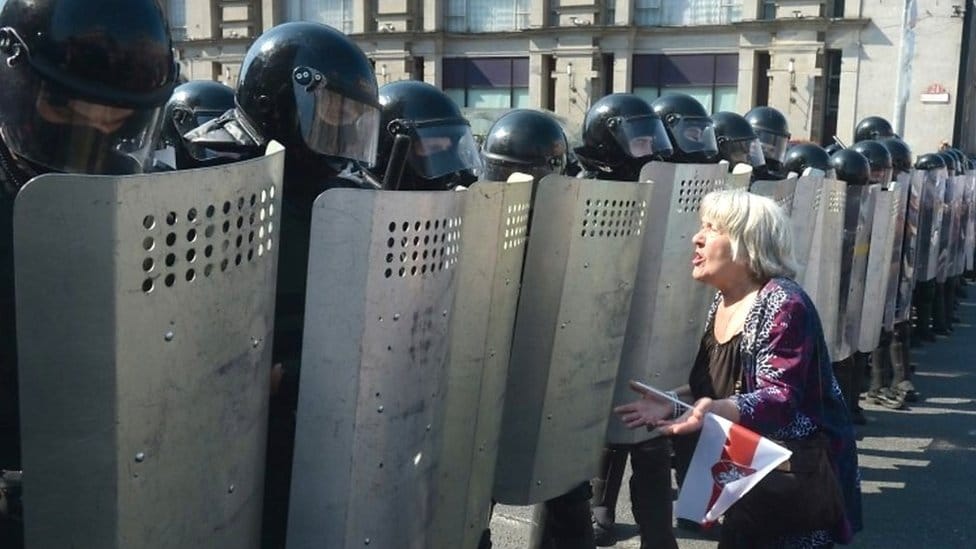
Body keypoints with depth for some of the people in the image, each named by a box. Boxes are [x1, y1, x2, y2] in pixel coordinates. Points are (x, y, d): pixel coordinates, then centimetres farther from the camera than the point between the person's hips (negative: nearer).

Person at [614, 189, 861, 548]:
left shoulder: (783, 306, -21)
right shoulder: (722, 301, 5)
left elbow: (779, 399, -27)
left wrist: (715, 411, -44)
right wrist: (672, 400, -8)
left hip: (799, 475, -8)